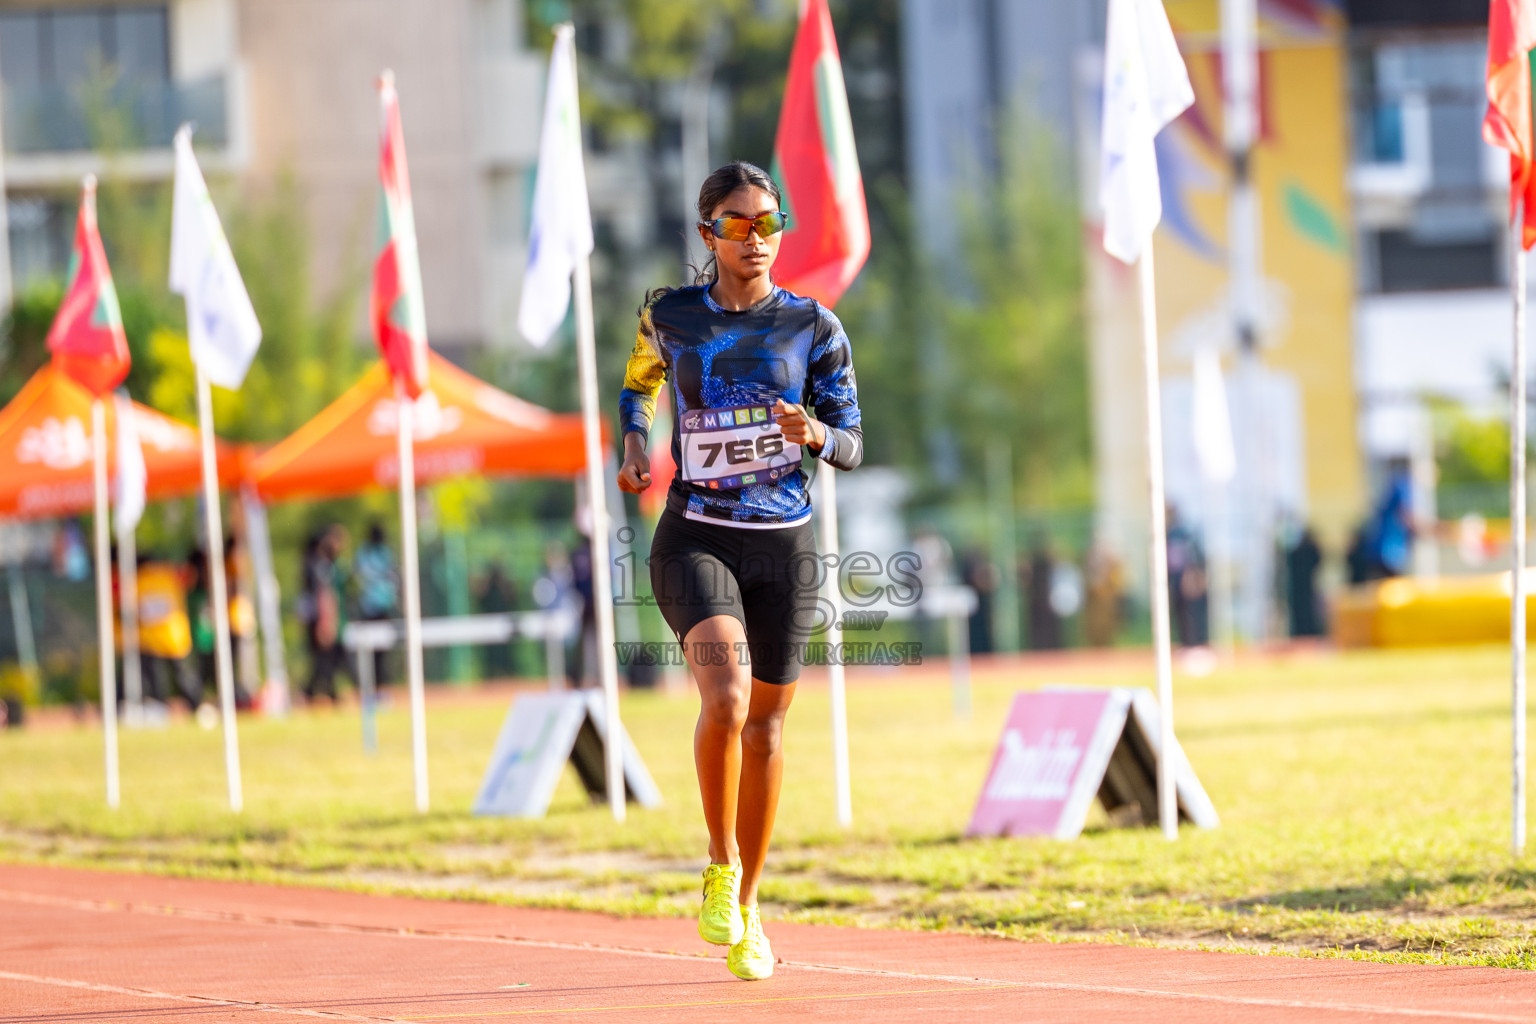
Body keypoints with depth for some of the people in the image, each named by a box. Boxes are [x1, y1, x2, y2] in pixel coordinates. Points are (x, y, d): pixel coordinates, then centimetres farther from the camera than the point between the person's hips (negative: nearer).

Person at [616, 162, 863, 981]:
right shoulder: (669, 316, 0)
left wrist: (813, 434, -20)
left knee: (766, 722, 8)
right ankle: (721, 863, -6)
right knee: (726, 695, -26)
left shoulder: (813, 326, 0)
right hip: (695, 541, -2)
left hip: (783, 546, 2)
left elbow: (852, 445, 2)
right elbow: (638, 383, 21)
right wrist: (634, 447, 3)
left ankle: (745, 911, 24)